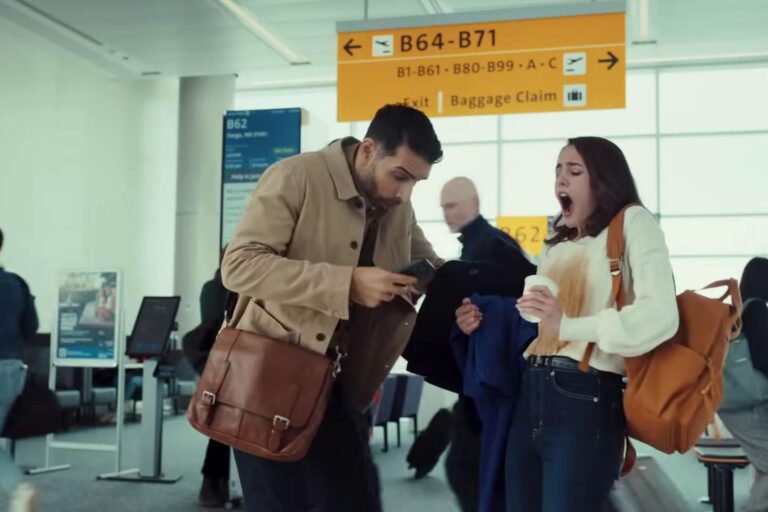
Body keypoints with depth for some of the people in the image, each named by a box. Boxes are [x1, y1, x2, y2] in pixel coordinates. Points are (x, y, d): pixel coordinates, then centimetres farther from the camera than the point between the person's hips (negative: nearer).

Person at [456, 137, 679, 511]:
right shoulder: (556, 243, 22)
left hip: (585, 399, -7)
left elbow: (660, 316, -16)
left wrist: (568, 326, -25)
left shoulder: (632, 222, 1)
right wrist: (485, 322, 8)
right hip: (530, 396, 7)